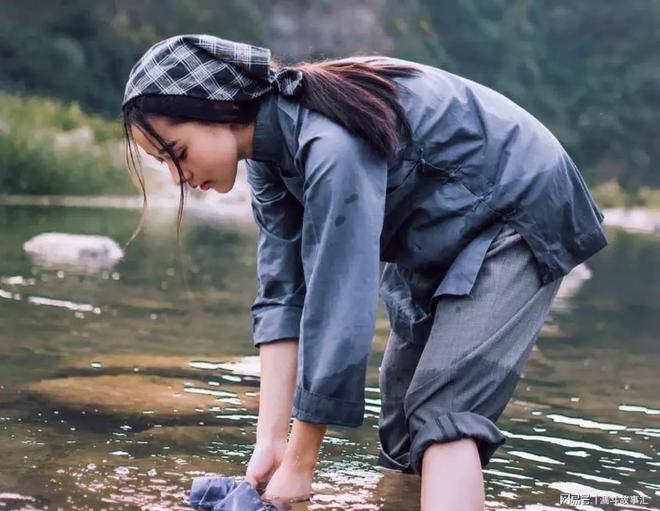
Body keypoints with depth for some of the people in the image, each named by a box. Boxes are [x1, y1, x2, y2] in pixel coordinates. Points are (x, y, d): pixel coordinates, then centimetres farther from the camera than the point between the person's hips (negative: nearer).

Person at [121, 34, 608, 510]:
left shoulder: (332, 145, -35)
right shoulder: (270, 146, -8)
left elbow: (339, 310, -35)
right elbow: (283, 292, -10)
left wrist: (299, 467, -26)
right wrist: (269, 441, -17)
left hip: (518, 211, -9)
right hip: (446, 236, 9)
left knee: (443, 412, -20)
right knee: (402, 408, 10)